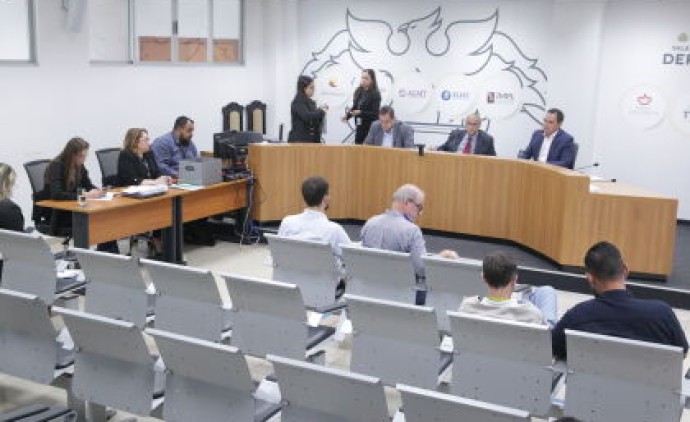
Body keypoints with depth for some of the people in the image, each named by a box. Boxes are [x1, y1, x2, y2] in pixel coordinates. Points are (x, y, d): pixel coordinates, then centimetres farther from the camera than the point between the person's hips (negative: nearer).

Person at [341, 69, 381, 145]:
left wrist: (361, 113, -23)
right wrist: (347, 115, -2)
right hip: (359, 126, 6)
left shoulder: (375, 94, -9)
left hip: (371, 127, -5)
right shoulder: (358, 91, 7)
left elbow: (375, 114, -13)